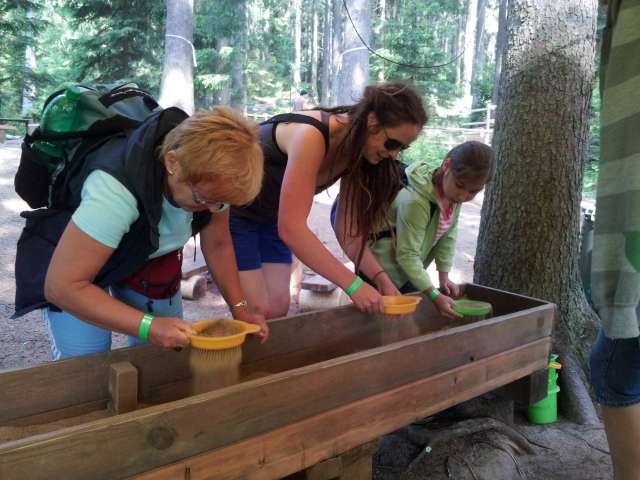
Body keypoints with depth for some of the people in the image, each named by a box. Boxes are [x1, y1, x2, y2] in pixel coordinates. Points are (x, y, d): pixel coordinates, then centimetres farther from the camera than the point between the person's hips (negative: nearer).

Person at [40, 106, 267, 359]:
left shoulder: (210, 180, -23)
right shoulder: (117, 187, -40)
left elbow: (218, 245, -5)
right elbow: (62, 286, -35)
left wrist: (239, 308, -13)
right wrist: (148, 325, -39)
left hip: (150, 256, 5)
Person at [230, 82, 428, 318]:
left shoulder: (356, 150, -8)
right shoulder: (311, 135, -32)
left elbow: (350, 228, -7)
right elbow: (291, 228, -37)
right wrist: (353, 284, -36)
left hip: (270, 216, 7)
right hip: (229, 209, -7)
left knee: (278, 309, 2)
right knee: (257, 313, -11)